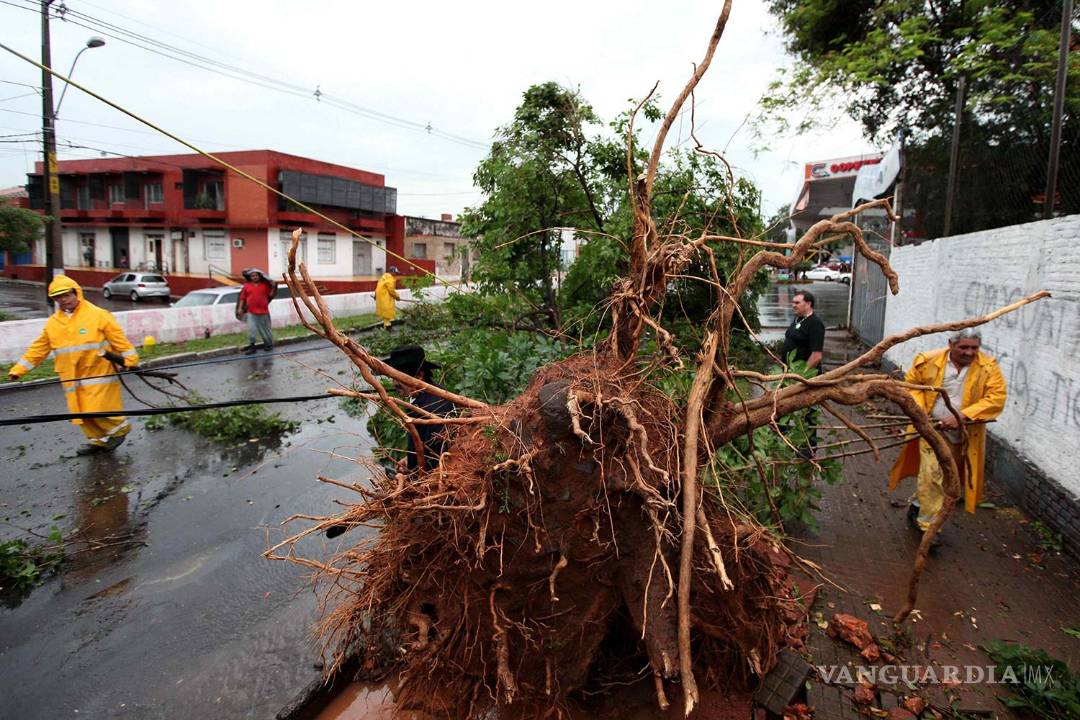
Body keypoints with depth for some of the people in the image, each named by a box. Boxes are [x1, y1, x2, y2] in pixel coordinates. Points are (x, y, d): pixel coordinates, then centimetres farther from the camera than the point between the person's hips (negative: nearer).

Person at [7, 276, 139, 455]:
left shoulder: (98, 315, -7)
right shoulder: (52, 323, 9)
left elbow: (119, 339, -7)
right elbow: (38, 349, 13)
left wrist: (131, 360, -12)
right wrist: (18, 370, 9)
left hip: (99, 374, -6)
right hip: (72, 378, 6)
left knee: (98, 409, -9)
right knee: (83, 412, 10)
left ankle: (119, 428, 14)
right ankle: (97, 440, 25)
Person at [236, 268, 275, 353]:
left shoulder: (265, 285, 3)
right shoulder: (247, 286, 5)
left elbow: (270, 295, 6)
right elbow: (242, 298, 8)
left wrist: (273, 288, -7)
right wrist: (240, 308, 3)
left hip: (263, 311, 0)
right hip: (251, 312, 0)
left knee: (265, 329, 11)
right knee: (251, 329, -1)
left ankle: (269, 344, 25)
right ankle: (251, 346, 7)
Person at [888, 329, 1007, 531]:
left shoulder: (988, 367, -10)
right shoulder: (929, 361, -11)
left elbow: (996, 398, -16)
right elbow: (911, 383, 2)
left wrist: (962, 416, -26)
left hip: (964, 434, 3)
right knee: (931, 475, -9)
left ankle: (918, 506, 41)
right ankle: (929, 525, 4)